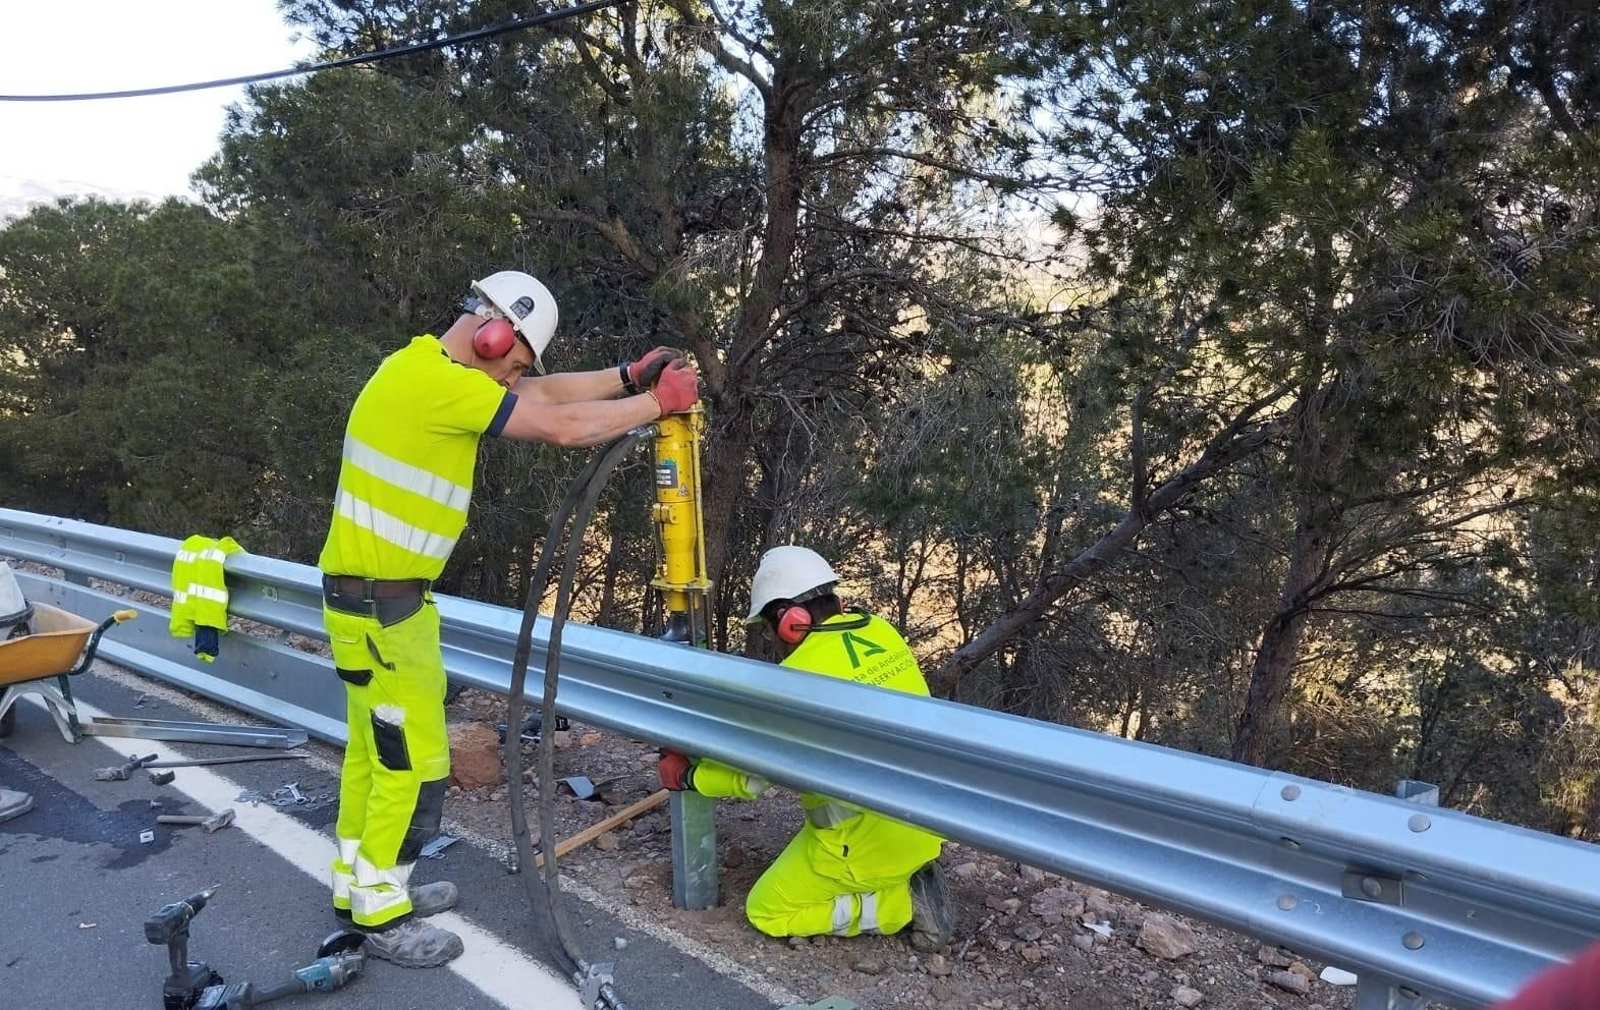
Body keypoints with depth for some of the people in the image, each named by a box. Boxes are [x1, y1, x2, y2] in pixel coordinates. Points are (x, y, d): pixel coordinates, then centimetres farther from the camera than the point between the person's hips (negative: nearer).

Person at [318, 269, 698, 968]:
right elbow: (564, 427, -20)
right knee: (414, 762, 0)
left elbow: (546, 394, 13)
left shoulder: (429, 369, 9)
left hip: (370, 595, 10)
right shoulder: (440, 382, -21)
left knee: (375, 748, 19)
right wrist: (658, 402, -9)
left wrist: (628, 376, 5)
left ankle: (357, 884, 34)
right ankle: (383, 917, 15)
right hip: (381, 603, -10)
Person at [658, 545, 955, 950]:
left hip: (873, 838, -8)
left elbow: (748, 775, -13)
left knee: (766, 912, 11)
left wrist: (684, 775, 5)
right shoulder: (879, 632, -1)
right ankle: (910, 874, 16)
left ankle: (906, 902, 1)